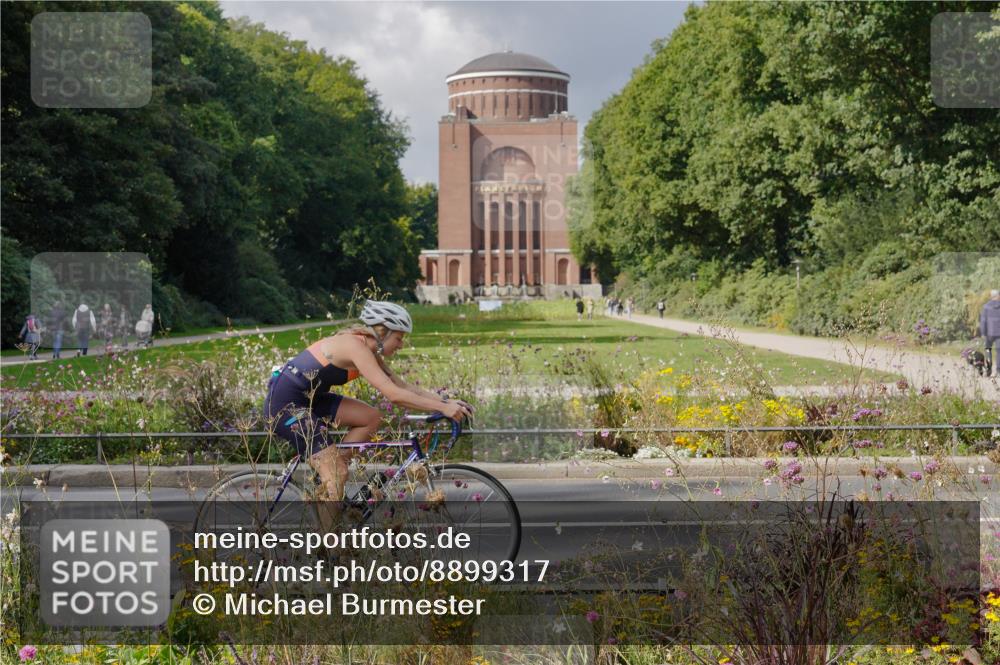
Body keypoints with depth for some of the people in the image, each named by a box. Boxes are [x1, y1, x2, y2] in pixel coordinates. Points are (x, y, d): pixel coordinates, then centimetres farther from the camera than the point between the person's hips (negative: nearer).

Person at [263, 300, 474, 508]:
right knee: (338, 475, -13)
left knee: (371, 418, 3)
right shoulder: (355, 347, -23)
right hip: (285, 405, -10)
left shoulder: (369, 350, 5)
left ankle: (328, 471, 8)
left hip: (307, 398, 10)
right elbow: (393, 395, -29)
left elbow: (403, 387, 8)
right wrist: (442, 407, -27)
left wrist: (447, 401, -2)